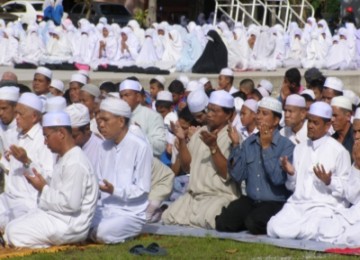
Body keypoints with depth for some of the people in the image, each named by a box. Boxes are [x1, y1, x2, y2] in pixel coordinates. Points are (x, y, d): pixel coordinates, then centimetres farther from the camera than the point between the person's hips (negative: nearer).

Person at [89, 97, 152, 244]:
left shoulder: (140, 147, -11)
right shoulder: (105, 146, 11)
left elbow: (142, 189, -13)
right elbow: (100, 182, 13)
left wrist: (114, 191, -24)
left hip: (130, 213, -5)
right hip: (104, 209, 5)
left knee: (102, 233, -30)